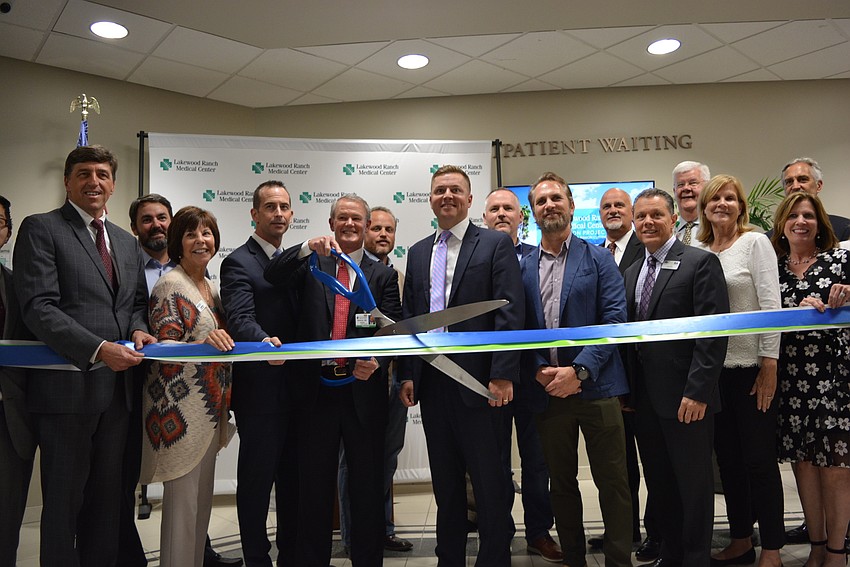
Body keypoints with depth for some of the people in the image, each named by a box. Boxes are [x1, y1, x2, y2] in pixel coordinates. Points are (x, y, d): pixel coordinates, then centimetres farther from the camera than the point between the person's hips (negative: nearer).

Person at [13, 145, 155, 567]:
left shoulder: (127, 243, 17)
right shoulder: (41, 229, -3)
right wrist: (98, 349, -23)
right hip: (67, 386, -6)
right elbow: (38, 307, -13)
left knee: (106, 496, 14)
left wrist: (138, 329, -3)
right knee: (64, 499, 6)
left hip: (117, 388, 6)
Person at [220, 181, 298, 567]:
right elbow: (240, 319, -24)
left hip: (296, 389, 7)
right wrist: (264, 341, -43)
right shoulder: (239, 263, -9)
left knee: (292, 477, 17)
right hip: (261, 391, -7)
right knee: (256, 480, 5)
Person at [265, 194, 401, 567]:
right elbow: (273, 277, -9)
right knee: (314, 488, 11)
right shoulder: (311, 266, 10)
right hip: (316, 392, 1)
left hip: (363, 392, 0)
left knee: (368, 488, 9)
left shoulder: (383, 275, 7)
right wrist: (308, 247, -24)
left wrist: (375, 361, -23)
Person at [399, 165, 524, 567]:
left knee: (489, 480, 5)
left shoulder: (496, 244, -2)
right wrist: (408, 375, 7)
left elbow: (510, 313, -10)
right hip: (431, 382, 5)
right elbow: (409, 318, 14)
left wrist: (503, 375, -16)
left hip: (478, 381, -5)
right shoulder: (418, 252, 14)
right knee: (445, 481, 15)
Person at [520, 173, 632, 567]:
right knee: (561, 483, 14)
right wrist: (540, 370, -10)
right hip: (546, 390, 3)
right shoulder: (522, 267, 8)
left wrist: (579, 370, -16)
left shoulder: (599, 259, 3)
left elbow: (615, 320, -6)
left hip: (596, 386, -2)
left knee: (612, 482, 3)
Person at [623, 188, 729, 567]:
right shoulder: (632, 272, 14)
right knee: (659, 483, 16)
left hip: (685, 397, -6)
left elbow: (713, 333, -14)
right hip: (643, 399, 7)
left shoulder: (700, 263, -8)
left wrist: (697, 391, -19)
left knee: (693, 485, 8)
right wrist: (627, 390, 9)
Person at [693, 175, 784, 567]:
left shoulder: (755, 243, -4)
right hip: (712, 370, 5)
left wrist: (769, 366, -13)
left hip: (751, 369, -4)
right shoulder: (696, 250, 8)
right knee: (728, 460, 12)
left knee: (760, 460, 2)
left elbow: (771, 305, -8)